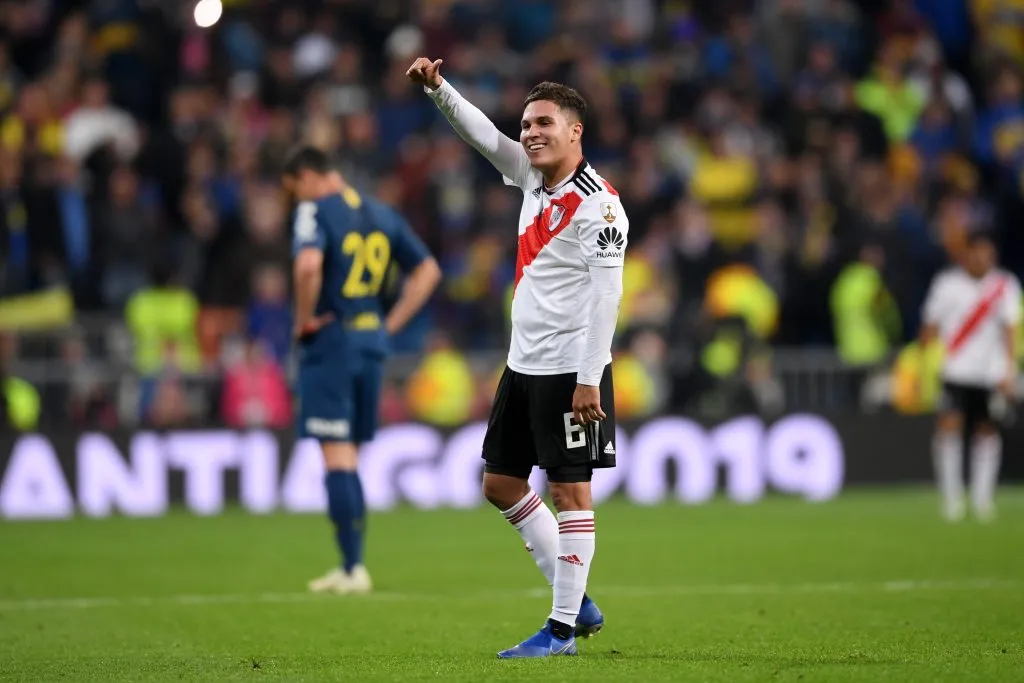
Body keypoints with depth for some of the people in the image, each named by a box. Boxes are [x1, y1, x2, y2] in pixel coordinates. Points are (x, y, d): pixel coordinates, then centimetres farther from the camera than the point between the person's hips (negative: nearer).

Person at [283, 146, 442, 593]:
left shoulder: (314, 211, -9)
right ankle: (351, 568, 15)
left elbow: (309, 264, -28)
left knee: (337, 456, -4)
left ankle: (353, 567, -6)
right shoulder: (380, 215, 13)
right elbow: (427, 271, 17)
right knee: (349, 458, 14)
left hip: (329, 343, -7)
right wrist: (390, 325, 13)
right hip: (371, 343, 7)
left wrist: (305, 319, -14)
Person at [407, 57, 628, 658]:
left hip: (570, 371, -9)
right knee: (501, 483, 12)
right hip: (523, 363, 9)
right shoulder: (533, 179, 9)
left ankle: (563, 628, 0)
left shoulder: (598, 203, -15)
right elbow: (483, 134, 17)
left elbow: (606, 295, -19)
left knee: (571, 490, -4)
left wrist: (589, 380, -22)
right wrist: (438, 88, 3)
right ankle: (578, 602, 18)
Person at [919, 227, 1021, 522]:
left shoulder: (1005, 285, 3)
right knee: (949, 428, -12)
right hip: (954, 373, -1)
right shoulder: (947, 283, 1)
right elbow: (930, 327, 7)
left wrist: (1009, 371, -11)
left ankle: (983, 498, 10)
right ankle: (951, 498, -8)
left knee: (987, 432, 3)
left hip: (990, 374, 1)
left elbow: (1010, 330, -2)